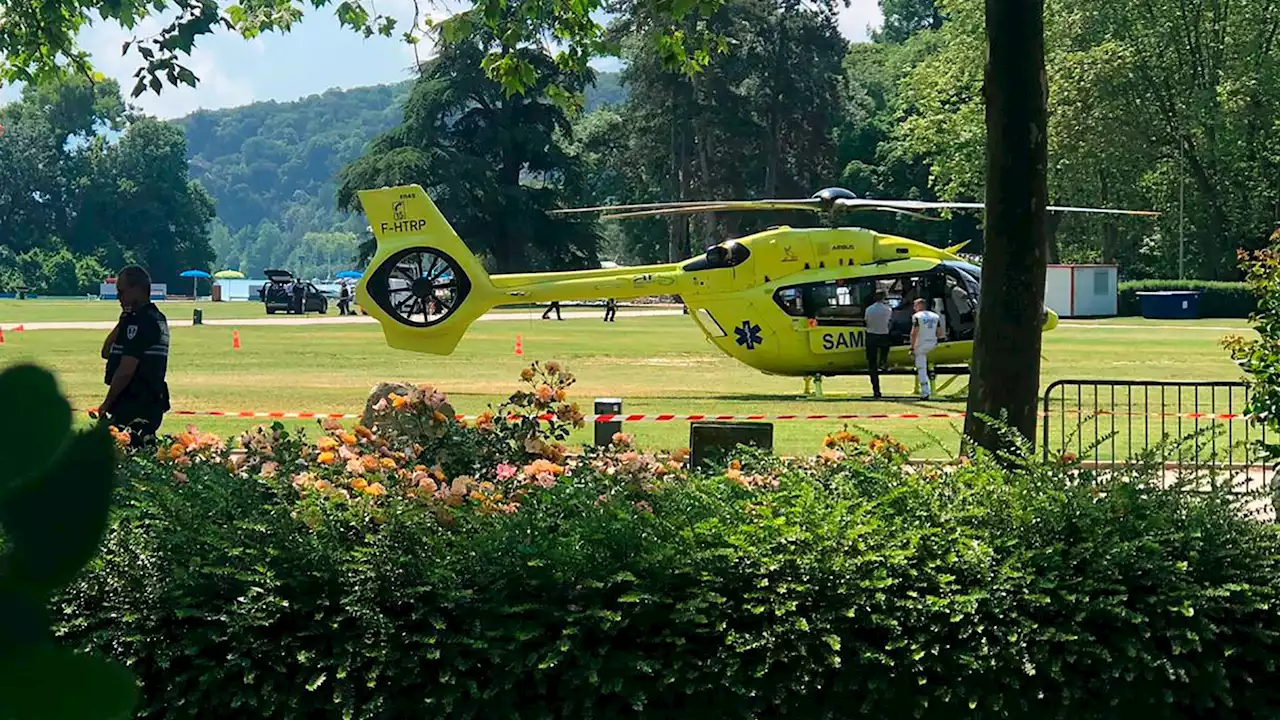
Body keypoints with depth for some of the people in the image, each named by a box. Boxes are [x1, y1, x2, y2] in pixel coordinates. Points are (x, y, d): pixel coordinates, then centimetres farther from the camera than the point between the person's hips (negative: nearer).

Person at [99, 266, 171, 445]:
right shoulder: (157, 319, 17)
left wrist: (106, 404, -11)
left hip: (134, 406, -11)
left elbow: (126, 370, -20)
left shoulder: (139, 322, -15)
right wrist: (122, 323, 6)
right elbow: (106, 353, 18)